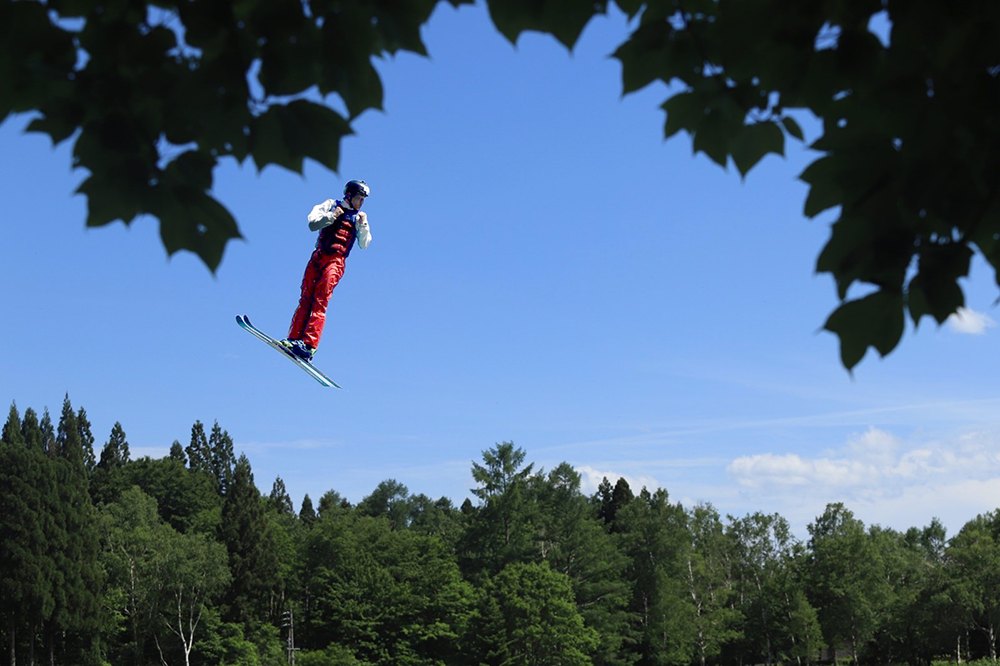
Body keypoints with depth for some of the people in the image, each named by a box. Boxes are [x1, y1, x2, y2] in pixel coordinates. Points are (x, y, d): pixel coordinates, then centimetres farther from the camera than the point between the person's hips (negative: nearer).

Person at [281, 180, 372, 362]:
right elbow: (312, 224, 4)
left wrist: (363, 225, -3)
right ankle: (294, 338, -10)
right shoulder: (331, 205, 15)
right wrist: (332, 216, -7)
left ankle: (309, 344, -25)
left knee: (320, 301, -15)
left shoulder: (359, 218, 17)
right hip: (318, 257, 1)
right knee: (306, 299, -7)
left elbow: (364, 245, 9)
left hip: (336, 261, -1)